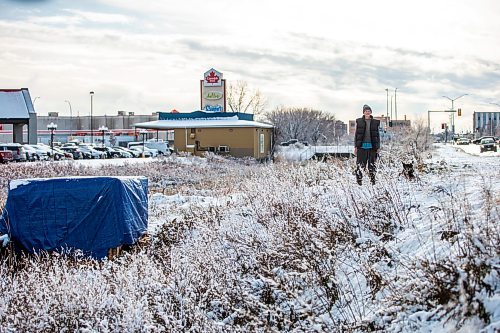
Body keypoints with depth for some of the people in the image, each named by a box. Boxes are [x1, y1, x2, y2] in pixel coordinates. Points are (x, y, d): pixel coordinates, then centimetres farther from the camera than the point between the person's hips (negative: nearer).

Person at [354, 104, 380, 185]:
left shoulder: (375, 122, 8)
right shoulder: (359, 121, 6)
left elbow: (378, 135, 11)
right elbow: (356, 134, 8)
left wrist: (378, 147, 6)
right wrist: (355, 146, 2)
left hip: (372, 146, 1)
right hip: (362, 146, -1)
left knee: (372, 164, 2)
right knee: (360, 164, -5)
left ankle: (373, 180, 11)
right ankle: (359, 180, 2)